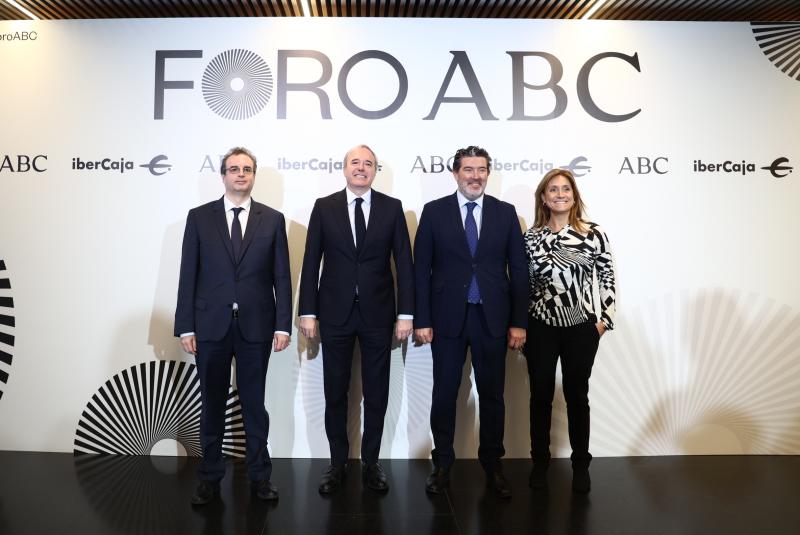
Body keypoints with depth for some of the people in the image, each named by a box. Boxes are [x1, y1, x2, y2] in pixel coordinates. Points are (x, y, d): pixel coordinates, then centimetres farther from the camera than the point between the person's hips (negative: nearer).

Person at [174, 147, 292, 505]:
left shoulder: (273, 219, 4)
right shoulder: (199, 217, 4)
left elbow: (282, 276, 1)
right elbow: (188, 275, 1)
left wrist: (283, 324, -5)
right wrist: (185, 326, -3)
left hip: (256, 326, 0)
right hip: (211, 325, 1)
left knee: (254, 403, 11)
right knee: (212, 404, 11)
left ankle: (259, 475, 25)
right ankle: (210, 478, 26)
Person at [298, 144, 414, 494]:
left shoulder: (392, 207, 2)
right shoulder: (324, 207, 3)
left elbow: (403, 262, 0)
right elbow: (311, 262, 2)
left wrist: (406, 313, -5)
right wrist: (308, 312, -4)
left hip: (377, 312, 0)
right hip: (335, 312, 0)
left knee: (376, 394, 9)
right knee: (335, 393, 9)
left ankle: (371, 463, 25)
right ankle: (337, 463, 25)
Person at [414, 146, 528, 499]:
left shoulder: (505, 213, 4)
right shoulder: (434, 211, 1)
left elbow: (518, 270, 4)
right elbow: (421, 270, -1)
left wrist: (518, 322, -1)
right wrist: (422, 320, -6)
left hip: (492, 318, 1)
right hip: (448, 317, -1)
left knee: (492, 395, 11)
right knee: (444, 394, 8)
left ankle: (492, 465, 27)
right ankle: (442, 465, 24)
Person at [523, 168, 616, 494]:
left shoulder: (593, 234, -4)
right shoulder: (531, 237, 0)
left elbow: (607, 278, 1)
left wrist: (605, 320, -2)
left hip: (581, 328, -1)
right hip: (540, 327, 1)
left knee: (577, 395, 10)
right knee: (541, 395, 10)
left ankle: (581, 465, 27)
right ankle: (540, 462, 26)